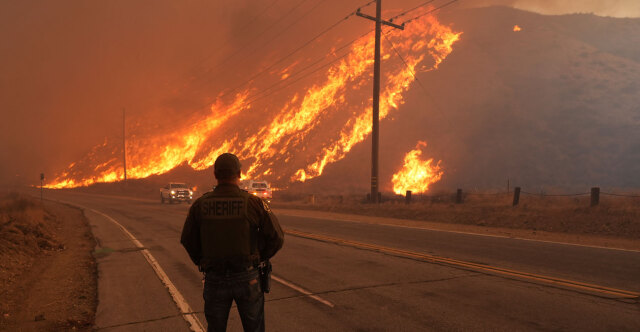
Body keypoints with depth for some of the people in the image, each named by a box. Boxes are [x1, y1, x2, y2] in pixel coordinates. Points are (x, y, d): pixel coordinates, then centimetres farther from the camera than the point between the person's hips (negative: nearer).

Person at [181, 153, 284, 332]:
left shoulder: (200, 205, -5)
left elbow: (187, 240, 4)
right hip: (247, 277, -1)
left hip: (214, 279, 2)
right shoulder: (254, 203, -11)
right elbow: (276, 238, -5)